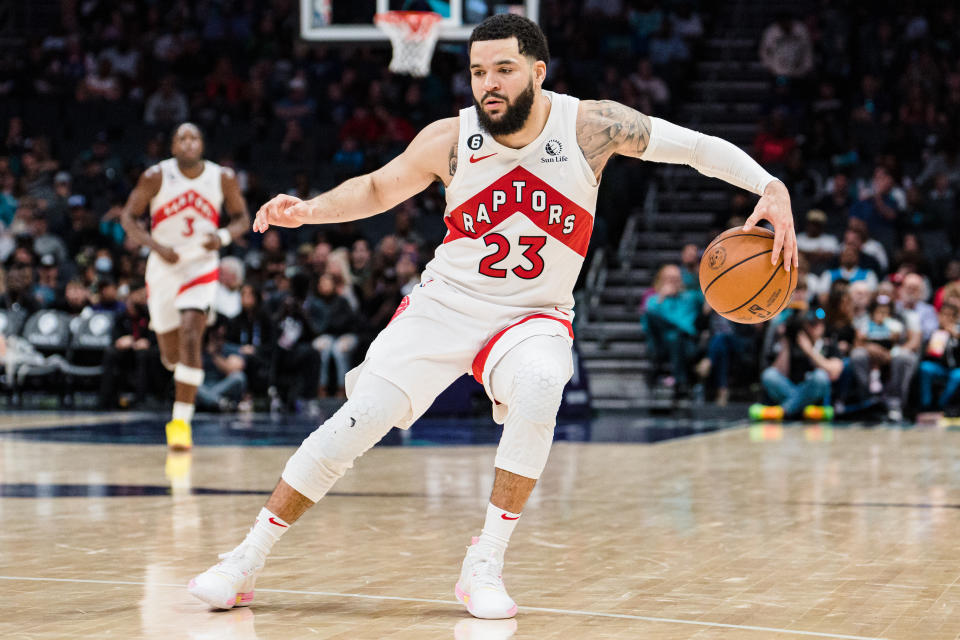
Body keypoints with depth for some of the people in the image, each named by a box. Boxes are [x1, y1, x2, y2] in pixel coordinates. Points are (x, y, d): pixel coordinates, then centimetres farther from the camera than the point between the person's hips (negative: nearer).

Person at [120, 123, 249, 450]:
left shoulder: (223, 178, -5)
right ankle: (185, 371, 50)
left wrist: (223, 237, -15)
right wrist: (156, 246, -20)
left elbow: (241, 217, 8)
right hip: (164, 266, 1)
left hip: (201, 266, -1)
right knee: (171, 354, 9)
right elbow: (128, 217, -4)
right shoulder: (156, 177, -8)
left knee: (190, 337, -22)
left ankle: (181, 421, -18)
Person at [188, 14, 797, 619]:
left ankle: (485, 565, -24)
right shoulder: (450, 139, -9)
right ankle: (247, 561, 8)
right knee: (353, 422, -10)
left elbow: (698, 146, -9)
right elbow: (377, 189, 8)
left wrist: (771, 188, -23)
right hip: (445, 304, 1)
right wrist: (308, 210, -8)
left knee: (540, 386, -35)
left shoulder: (590, 126, -13)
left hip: (533, 315, -1)